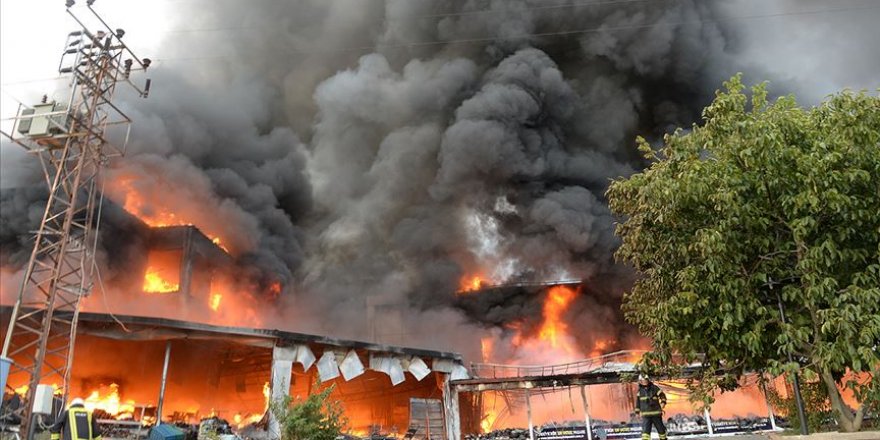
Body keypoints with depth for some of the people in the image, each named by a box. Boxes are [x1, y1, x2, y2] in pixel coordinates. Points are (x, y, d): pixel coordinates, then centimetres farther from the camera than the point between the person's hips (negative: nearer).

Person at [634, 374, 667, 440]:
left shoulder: (654, 388, -2)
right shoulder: (640, 390, 5)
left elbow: (662, 395, -1)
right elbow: (638, 402, 14)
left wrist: (663, 402, -19)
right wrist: (637, 412, 14)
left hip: (656, 413, -1)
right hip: (645, 414, 1)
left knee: (660, 428, 12)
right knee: (645, 430, -13)